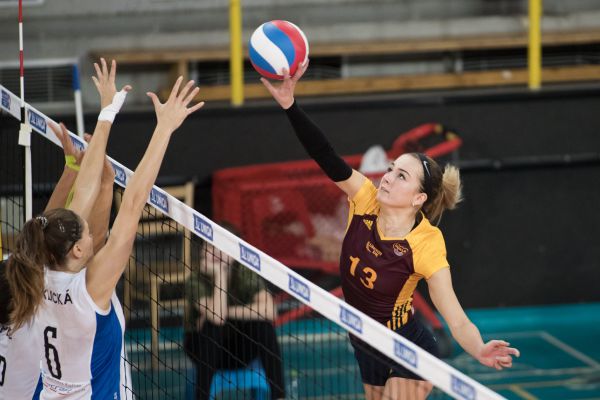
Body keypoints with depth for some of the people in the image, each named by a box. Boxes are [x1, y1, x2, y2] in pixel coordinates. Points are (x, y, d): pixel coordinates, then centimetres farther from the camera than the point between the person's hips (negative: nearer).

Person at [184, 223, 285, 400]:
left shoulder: (246, 274, -14)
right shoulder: (197, 280, -20)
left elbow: (269, 310, -32)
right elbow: (216, 317, -37)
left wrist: (227, 312, -32)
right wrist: (219, 274, -35)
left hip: (238, 350, 2)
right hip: (205, 349, -2)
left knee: (263, 323, -28)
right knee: (213, 324, -34)